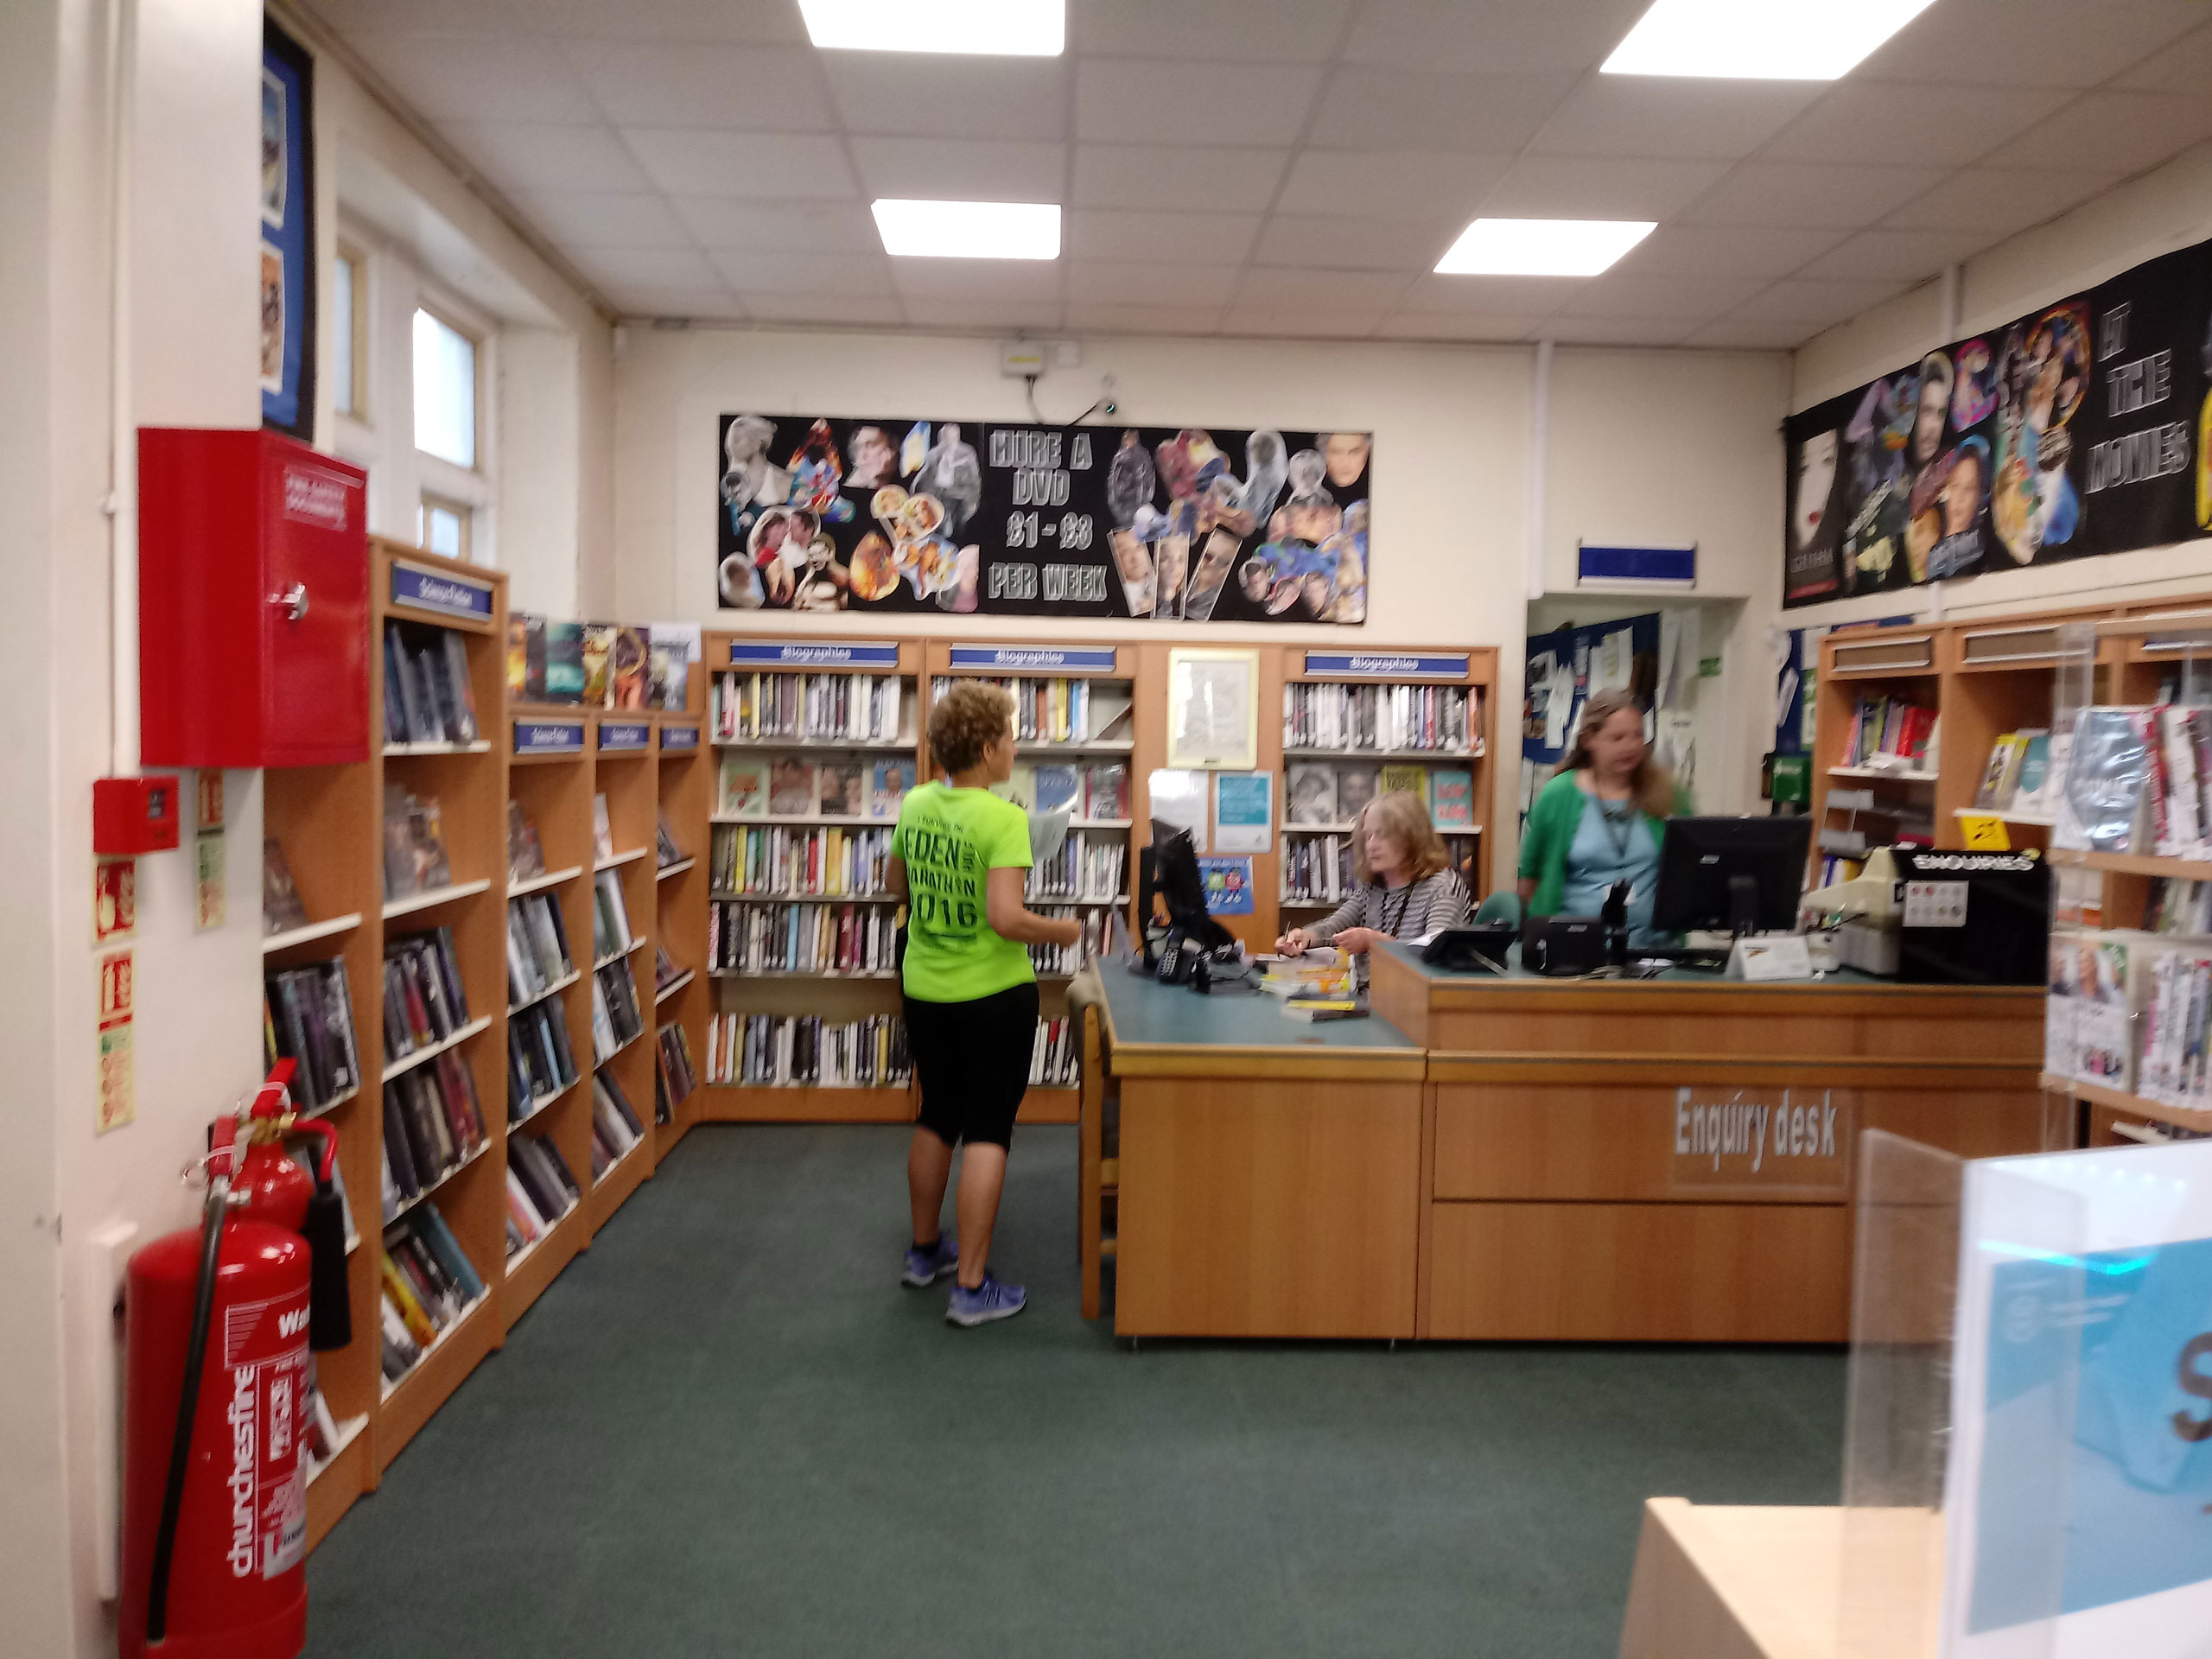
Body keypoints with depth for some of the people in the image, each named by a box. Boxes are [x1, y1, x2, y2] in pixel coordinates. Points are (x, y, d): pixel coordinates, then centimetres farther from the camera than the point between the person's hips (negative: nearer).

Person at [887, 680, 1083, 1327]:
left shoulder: (914, 805, -1)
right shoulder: (1003, 819, -22)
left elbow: (897, 887, 13)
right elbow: (1007, 918, -28)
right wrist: (1063, 931, -12)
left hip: (925, 992, 7)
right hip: (993, 996, -7)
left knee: (936, 1119, 22)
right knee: (987, 1131, 4)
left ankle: (925, 1251, 38)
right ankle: (972, 1288, 8)